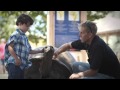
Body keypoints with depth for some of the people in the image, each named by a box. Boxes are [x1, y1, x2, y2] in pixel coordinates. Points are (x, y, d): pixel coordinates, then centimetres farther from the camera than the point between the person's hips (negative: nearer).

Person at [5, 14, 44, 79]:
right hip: (14, 64, -9)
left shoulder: (24, 37, 20)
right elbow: (10, 47, -19)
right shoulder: (16, 35, -7)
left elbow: (28, 51, 24)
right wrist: (16, 59, -23)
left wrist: (40, 51, 20)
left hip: (23, 66, 9)